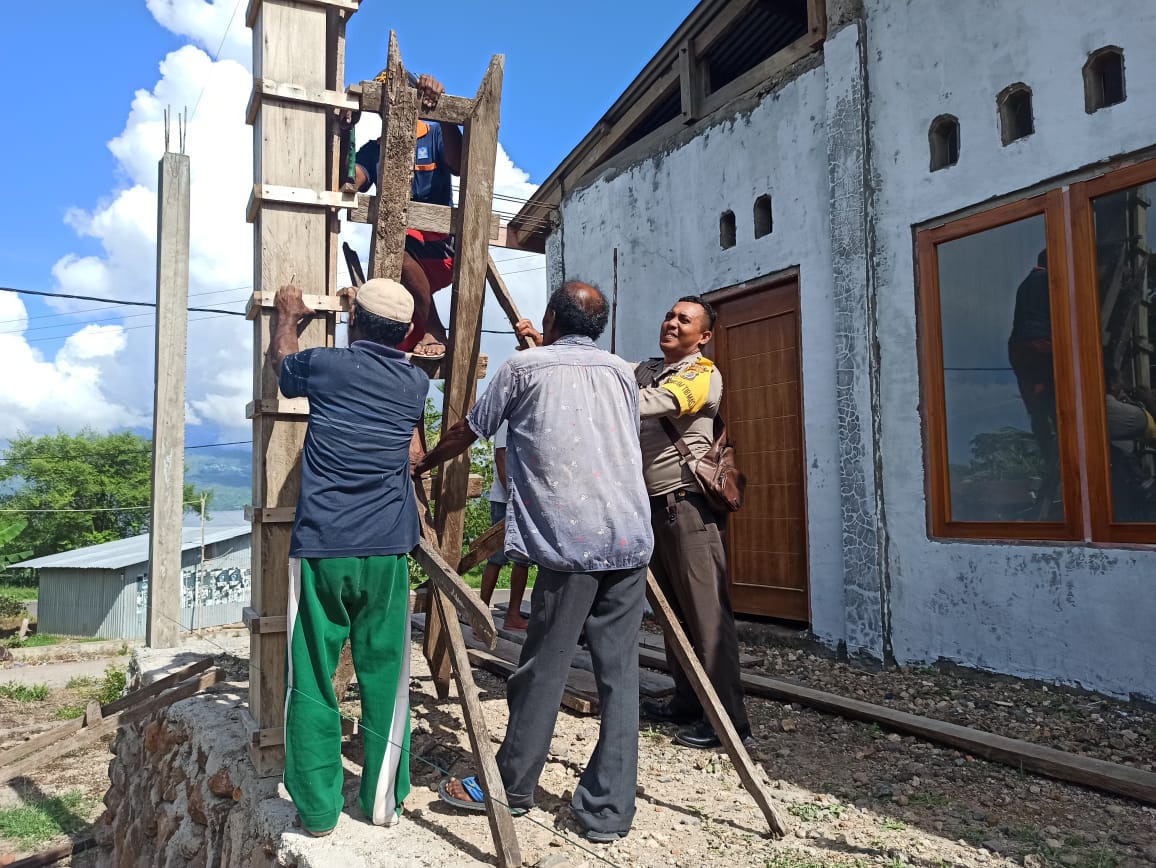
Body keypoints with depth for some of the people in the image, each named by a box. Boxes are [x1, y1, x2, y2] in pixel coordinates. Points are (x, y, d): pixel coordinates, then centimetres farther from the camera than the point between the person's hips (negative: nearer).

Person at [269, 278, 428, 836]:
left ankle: (317, 809, 15)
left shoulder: (324, 365, -1)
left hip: (320, 550, -2)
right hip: (387, 554, 2)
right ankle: (384, 800, 21)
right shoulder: (415, 384, 6)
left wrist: (287, 316, 43)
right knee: (384, 679, 11)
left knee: (313, 681, 7)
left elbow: (281, 359, 23)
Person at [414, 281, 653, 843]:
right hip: (632, 538, 5)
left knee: (543, 669, 6)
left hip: (570, 542, -5)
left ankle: (510, 787, 22)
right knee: (619, 670, 7)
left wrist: (422, 465, 33)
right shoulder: (622, 372, 18)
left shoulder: (525, 366, 6)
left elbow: (467, 433, 15)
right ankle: (608, 810, 12)